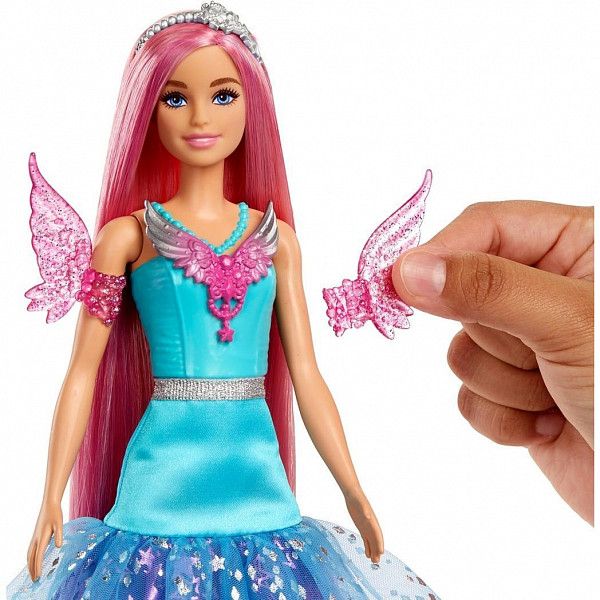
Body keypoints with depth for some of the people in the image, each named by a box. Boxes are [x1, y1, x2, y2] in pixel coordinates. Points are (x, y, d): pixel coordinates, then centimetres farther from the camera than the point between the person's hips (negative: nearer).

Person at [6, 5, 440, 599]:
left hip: (257, 471, 3)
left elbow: (305, 374, 7)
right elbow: (83, 371, -1)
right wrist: (51, 499, -3)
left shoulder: (274, 236, 6)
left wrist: (355, 495, 6)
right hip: (164, 469, -2)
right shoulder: (129, 234, -1)